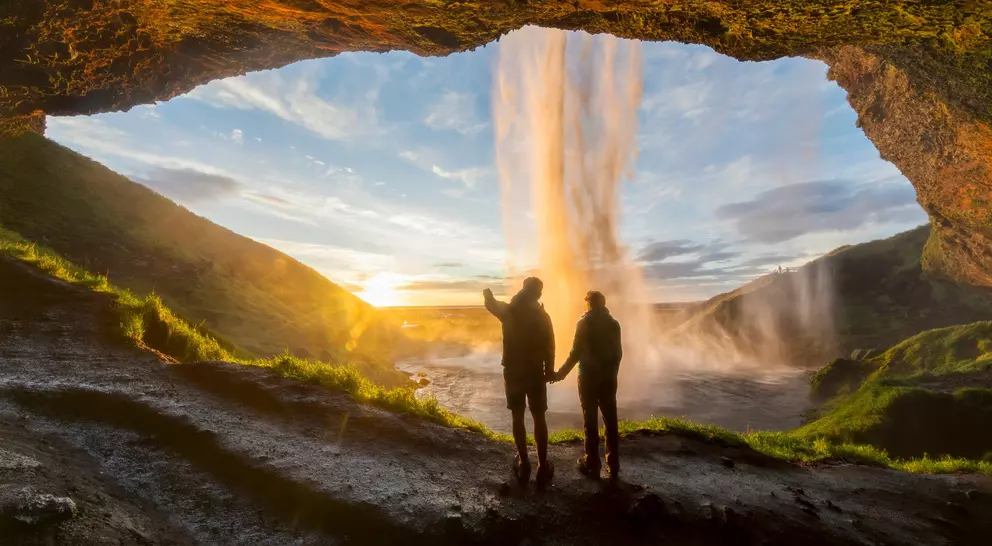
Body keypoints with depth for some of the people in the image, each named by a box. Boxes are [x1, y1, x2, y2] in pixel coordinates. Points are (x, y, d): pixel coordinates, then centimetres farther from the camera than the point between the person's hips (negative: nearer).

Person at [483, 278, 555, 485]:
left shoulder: (508, 311, -4)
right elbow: (549, 347, -4)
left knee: (518, 417, 9)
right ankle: (543, 466, 10)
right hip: (535, 372, -1)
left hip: (513, 371, 1)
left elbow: (491, 303, 16)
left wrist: (488, 293, 37)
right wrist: (549, 370, 7)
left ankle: (524, 464, 13)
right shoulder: (542, 316, -7)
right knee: (539, 418, 8)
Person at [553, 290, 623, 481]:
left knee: (590, 422, 4)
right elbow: (618, 353, 8)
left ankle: (592, 465, 9)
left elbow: (576, 353, -13)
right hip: (609, 378, 4)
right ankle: (613, 467, 12)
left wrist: (561, 373, -4)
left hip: (589, 378, -4)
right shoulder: (614, 324, 4)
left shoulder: (584, 323, -9)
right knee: (611, 422, 8)